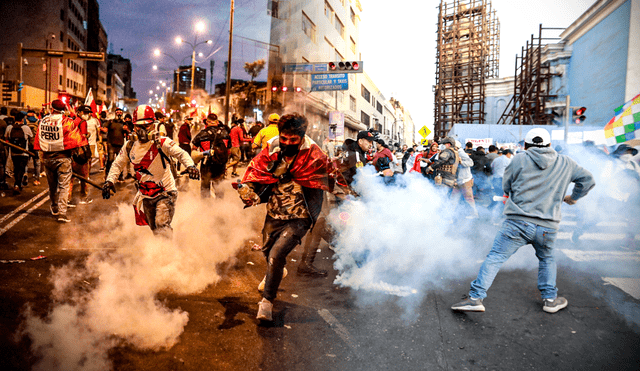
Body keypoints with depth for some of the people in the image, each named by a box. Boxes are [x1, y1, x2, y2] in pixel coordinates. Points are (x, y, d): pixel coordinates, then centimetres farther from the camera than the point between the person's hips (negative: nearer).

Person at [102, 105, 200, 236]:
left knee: (162, 226, -20)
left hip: (165, 193, -6)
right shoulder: (130, 147, 2)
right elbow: (117, 164, 14)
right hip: (146, 196, 6)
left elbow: (181, 153, -23)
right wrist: (109, 181, -2)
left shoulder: (162, 143, -13)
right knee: (155, 230, 15)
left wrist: (190, 165, -44)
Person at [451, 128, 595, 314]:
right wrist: (573, 197, 37)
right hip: (548, 227, 3)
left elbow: (506, 186, 11)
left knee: (495, 257, 0)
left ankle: (475, 298, -4)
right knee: (547, 259, 28)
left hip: (518, 222, -3)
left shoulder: (519, 160, 2)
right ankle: (550, 299, 30)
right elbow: (588, 180, 22)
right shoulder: (566, 163, 11)